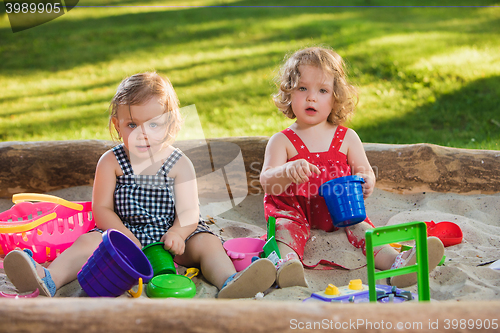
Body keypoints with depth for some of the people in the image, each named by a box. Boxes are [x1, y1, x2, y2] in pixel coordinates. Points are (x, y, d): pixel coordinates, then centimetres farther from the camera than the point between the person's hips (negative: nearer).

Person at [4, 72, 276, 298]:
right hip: (123, 231, 0)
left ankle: (229, 282, -46)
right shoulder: (111, 162, 0)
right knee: (90, 240, -24)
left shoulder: (179, 164, -2)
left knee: (206, 242, -23)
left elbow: (189, 212, -8)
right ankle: (48, 280, -43)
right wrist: (126, 237, -20)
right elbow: (102, 210, -3)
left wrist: (177, 233, -32)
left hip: (168, 237, 0)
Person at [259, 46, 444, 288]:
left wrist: (365, 182, -20)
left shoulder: (347, 138, 11)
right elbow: (267, 183, -11)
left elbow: (367, 173, 8)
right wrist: (288, 172, -36)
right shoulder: (281, 141, 3)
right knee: (287, 226, -33)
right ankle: (286, 263, -63)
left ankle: (397, 263, -48)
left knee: (358, 227, -26)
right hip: (295, 210, -2)